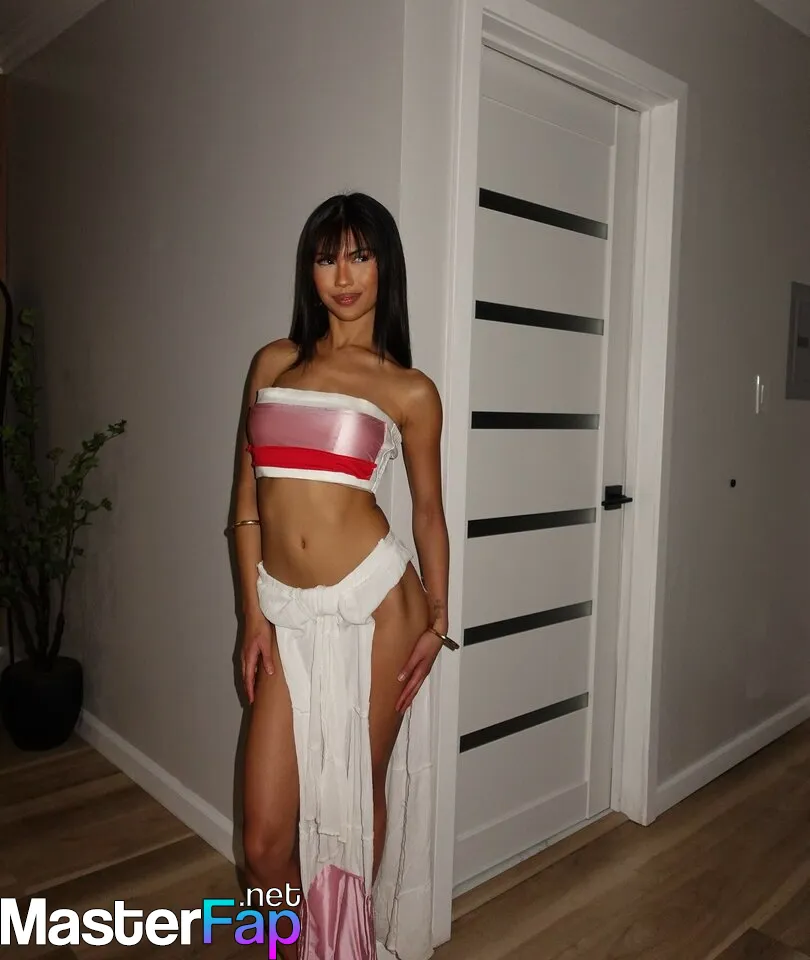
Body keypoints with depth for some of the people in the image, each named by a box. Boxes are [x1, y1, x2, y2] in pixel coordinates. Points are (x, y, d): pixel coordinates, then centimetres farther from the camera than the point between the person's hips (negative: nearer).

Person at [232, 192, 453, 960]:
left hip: (374, 602, -2)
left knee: (361, 795, 14)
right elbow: (247, 496, 8)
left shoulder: (409, 391, 2)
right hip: (289, 616, 2)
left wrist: (437, 619, 4)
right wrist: (252, 616, 3)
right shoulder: (274, 363, 9)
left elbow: (428, 508, 10)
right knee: (264, 837, 5)